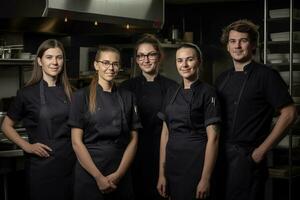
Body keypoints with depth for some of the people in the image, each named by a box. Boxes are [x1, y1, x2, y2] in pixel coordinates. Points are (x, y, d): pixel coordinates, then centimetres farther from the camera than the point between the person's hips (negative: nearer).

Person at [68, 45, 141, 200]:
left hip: (121, 175, 3)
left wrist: (119, 174, -8)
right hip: (89, 174, -3)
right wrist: (99, 177, -13)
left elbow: (133, 139, 4)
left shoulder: (127, 97, 6)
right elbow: (76, 142, -8)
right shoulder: (82, 96, -3)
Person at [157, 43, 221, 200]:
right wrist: (162, 174, 5)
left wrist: (205, 179, -17)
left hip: (196, 162, -5)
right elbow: (165, 134, 10)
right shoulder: (172, 94, 10)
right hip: (173, 163, 6)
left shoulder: (207, 92, -7)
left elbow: (213, 137, -12)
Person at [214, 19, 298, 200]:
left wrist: (262, 150, -12)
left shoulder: (266, 75, -6)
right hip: (221, 156, 6)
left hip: (247, 156, -6)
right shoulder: (223, 79, 13)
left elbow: (289, 113, -10)